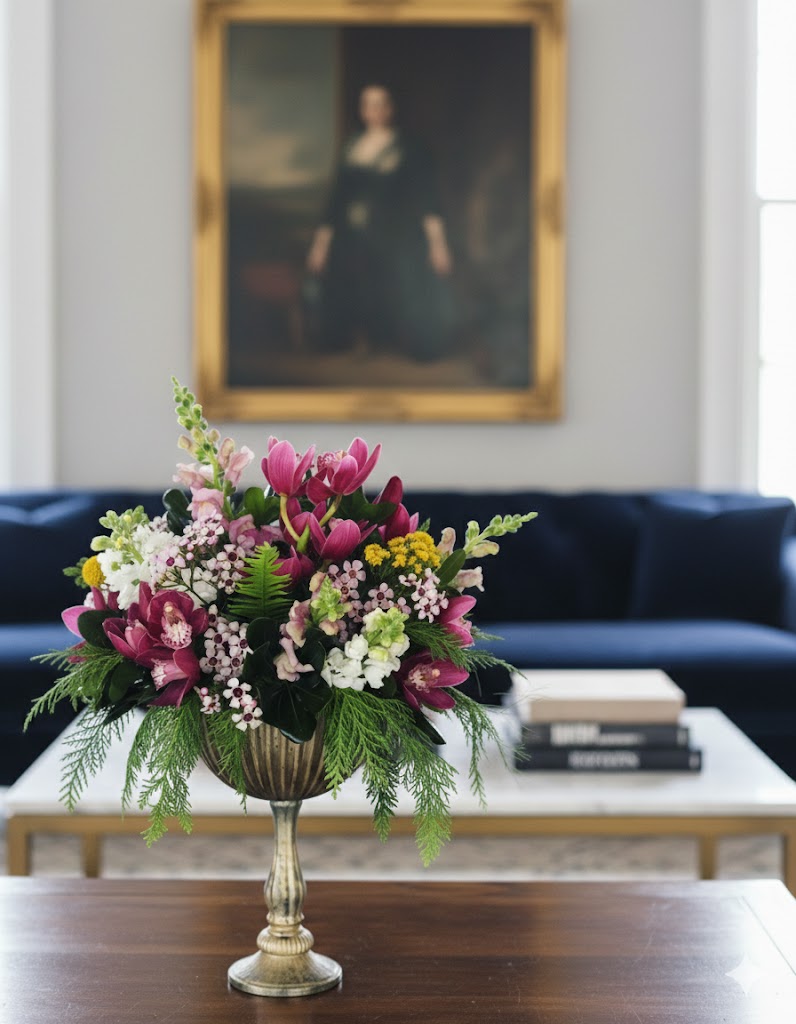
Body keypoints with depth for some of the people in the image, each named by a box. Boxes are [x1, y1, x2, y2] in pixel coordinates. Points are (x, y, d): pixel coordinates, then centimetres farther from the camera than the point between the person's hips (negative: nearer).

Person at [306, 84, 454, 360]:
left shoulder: (408, 150, -1)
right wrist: (321, 242, 15)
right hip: (351, 245, 5)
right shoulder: (351, 148, 12)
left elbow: (426, 198, -6)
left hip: (394, 245, -5)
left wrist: (437, 242, -15)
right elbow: (337, 199, 16)